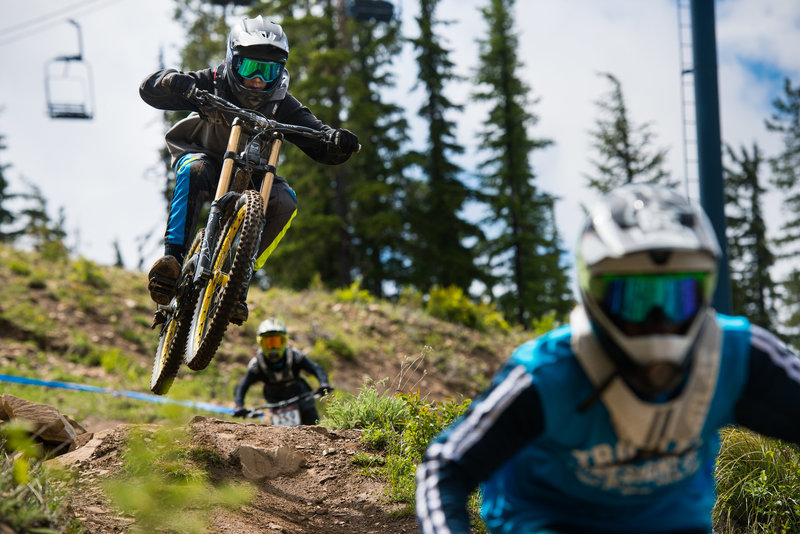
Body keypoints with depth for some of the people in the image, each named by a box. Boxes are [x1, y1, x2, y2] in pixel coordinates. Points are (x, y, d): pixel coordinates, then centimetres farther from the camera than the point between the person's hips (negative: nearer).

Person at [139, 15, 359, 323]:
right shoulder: (214, 85, -20)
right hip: (205, 158, -2)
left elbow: (323, 149, -20)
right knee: (195, 170, -38)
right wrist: (182, 86, -51)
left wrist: (336, 141, -45)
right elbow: (151, 88, -28)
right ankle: (173, 257, -41)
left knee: (284, 201, -27)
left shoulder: (280, 105, -14)